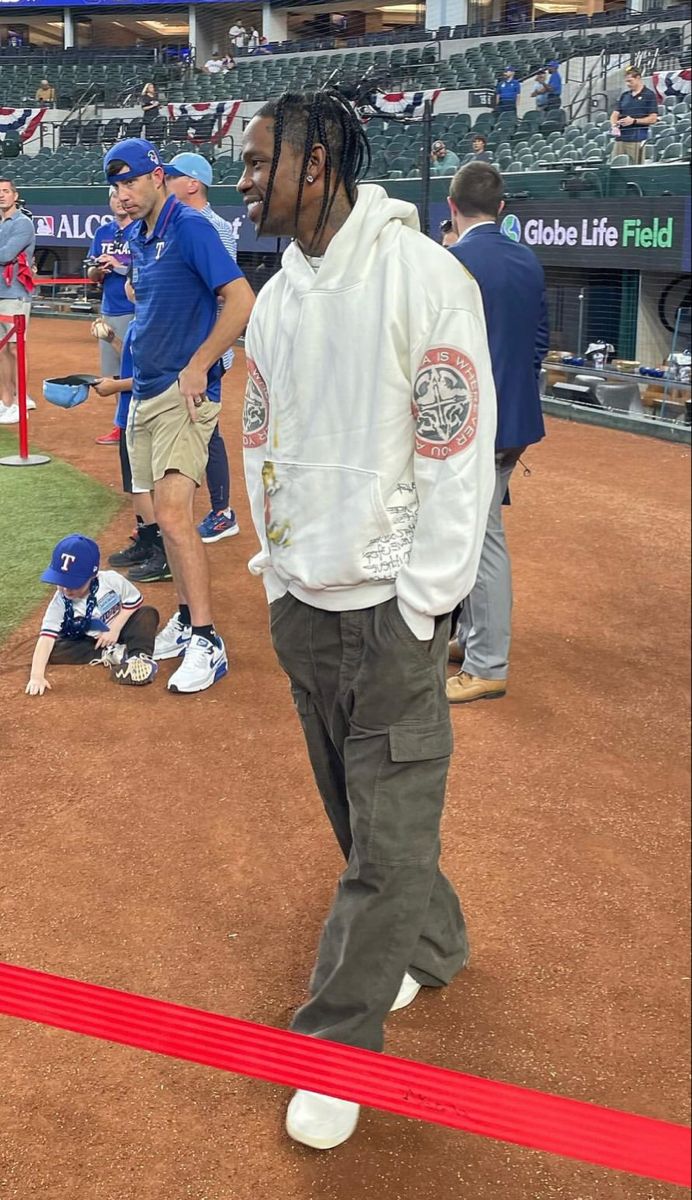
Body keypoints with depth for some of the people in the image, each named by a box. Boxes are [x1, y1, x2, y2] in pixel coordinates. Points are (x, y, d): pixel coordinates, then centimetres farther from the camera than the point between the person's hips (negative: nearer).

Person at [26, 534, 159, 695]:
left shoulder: (111, 580, -24)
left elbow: (134, 601, -8)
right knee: (54, 650, -25)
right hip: (90, 644, 1)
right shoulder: (60, 603, -24)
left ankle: (139, 656, -41)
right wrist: (37, 676, -43)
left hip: (119, 632, -1)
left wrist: (115, 628, -19)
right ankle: (112, 655, -26)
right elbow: (46, 639, -31)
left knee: (148, 613, -22)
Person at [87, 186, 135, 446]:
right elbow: (91, 275, 15)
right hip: (108, 314, 6)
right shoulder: (102, 232, 14)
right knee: (114, 374, 11)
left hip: (136, 312, -6)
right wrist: (99, 269, -7)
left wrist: (120, 267, -19)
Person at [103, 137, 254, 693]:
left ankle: (207, 643, -12)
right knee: (166, 514, 13)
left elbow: (241, 300, -20)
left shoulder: (189, 227, -12)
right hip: (146, 393, 9)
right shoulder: (138, 237, 14)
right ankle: (186, 620, 26)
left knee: (174, 513, -17)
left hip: (183, 393, -9)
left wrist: (198, 367, -18)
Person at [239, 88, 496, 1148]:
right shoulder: (275, 299, 9)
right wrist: (280, 578, 9)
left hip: (391, 610, -6)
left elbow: (460, 446, -14)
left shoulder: (422, 275, -12)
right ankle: (432, 946, 40)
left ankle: (338, 1046, 14)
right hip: (302, 605, 7)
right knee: (360, 817, 17)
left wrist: (418, 608, -13)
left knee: (387, 841, 0)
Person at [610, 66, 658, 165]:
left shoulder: (649, 95, 0)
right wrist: (614, 125, -6)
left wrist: (633, 121, -13)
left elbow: (653, 118, -4)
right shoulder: (624, 95, 17)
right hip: (620, 138, 5)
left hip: (637, 140, -5)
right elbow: (615, 114, 17)